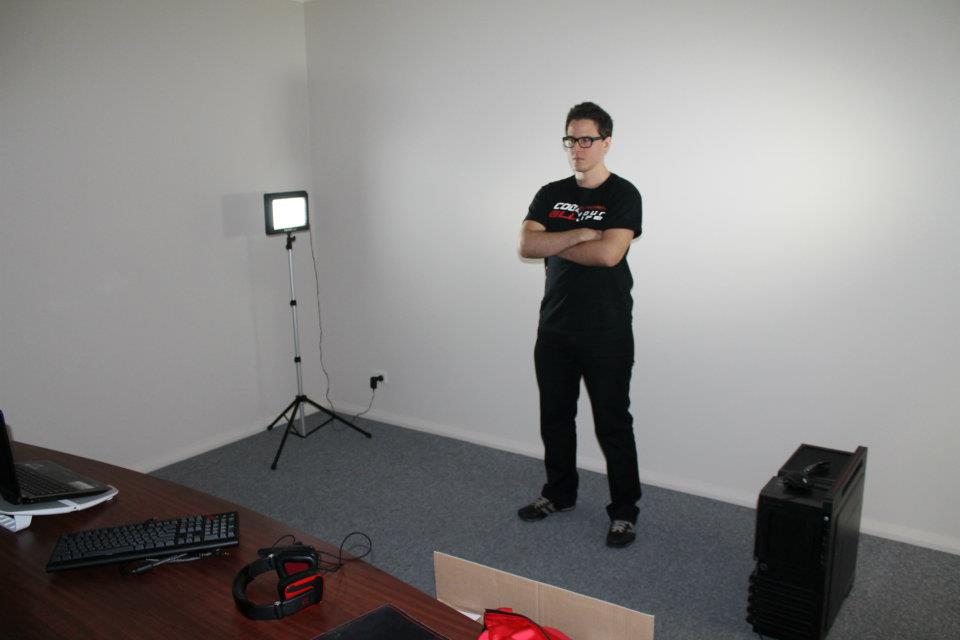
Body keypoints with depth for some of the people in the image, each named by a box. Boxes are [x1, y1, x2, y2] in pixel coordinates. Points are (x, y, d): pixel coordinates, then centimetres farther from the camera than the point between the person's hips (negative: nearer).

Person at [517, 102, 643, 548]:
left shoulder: (623, 195, -7)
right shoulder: (550, 195, 9)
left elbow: (609, 253, -22)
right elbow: (526, 246, -6)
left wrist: (553, 246, -10)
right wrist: (579, 234, -16)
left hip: (607, 333, -5)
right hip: (554, 328, 5)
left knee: (613, 424, 3)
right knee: (555, 418, 16)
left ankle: (624, 511, 18)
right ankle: (559, 494, 35)